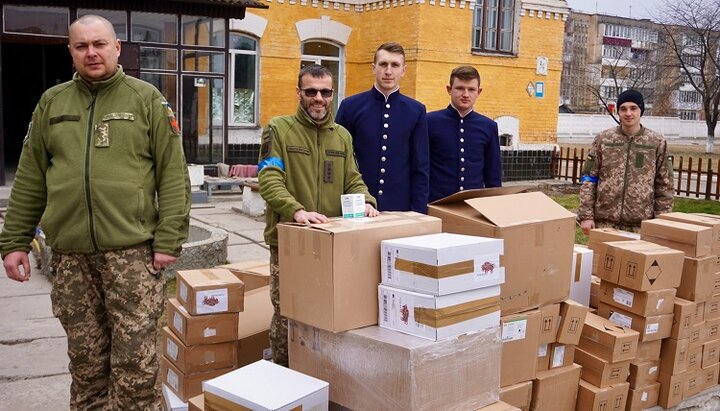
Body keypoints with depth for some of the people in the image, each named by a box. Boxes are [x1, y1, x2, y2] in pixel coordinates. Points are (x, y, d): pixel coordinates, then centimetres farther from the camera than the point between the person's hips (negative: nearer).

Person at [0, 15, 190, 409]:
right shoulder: (51, 103, 12)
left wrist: (169, 240, -10)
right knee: (86, 362, 12)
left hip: (131, 249, -3)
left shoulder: (146, 99, 2)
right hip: (69, 254, 3)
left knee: (136, 362, -1)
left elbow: (173, 175, -2)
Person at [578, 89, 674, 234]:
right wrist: (586, 215, -4)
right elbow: (589, 179, 3)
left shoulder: (657, 142, 3)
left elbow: (664, 186, 6)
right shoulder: (603, 139, 4)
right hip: (604, 221, 0)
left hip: (640, 225, 0)